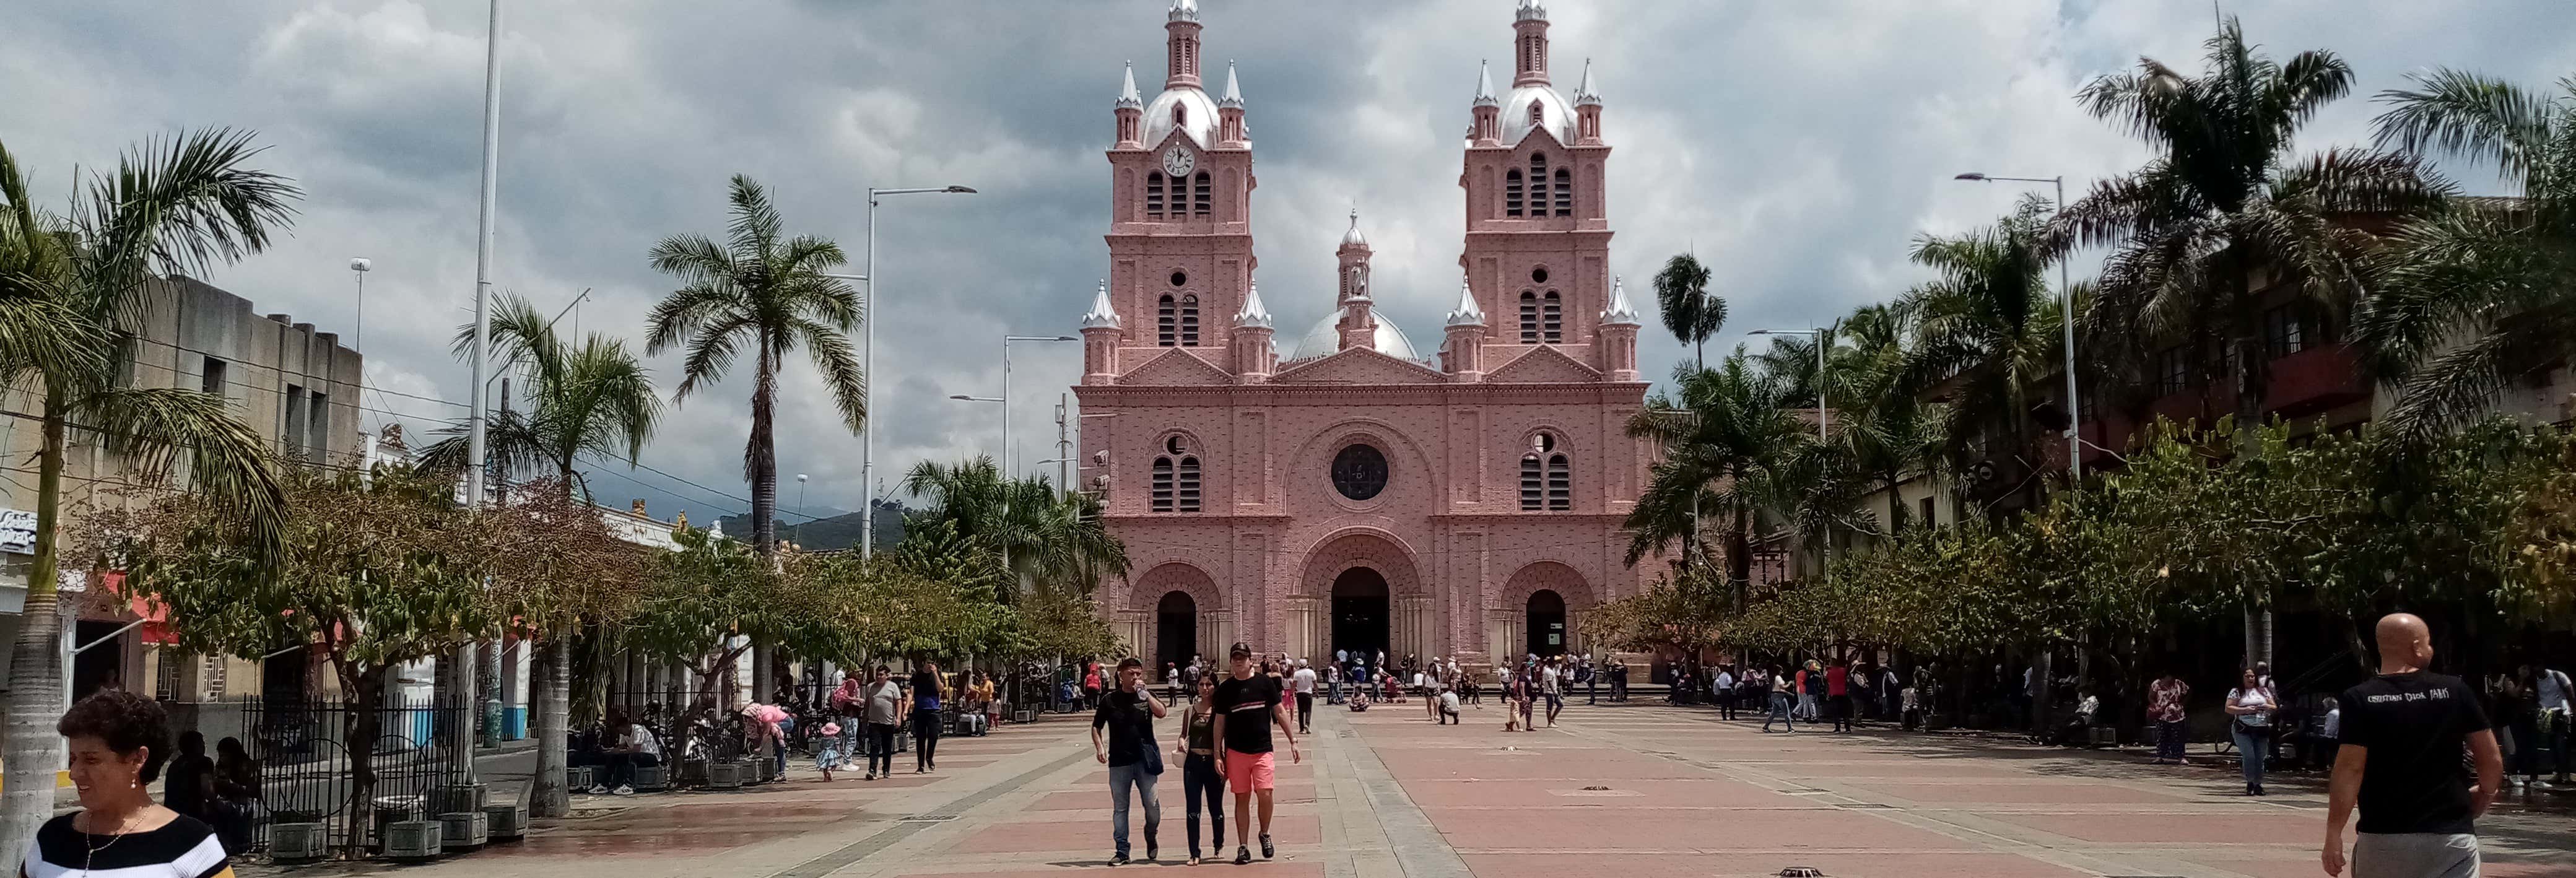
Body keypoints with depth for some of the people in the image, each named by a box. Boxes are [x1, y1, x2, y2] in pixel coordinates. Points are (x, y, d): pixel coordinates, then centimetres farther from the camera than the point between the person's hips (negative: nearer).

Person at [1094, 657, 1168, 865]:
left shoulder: (1146, 696, 7)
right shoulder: (1110, 700, 6)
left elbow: (1162, 713, -12)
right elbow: (1096, 726, 11)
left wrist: (1145, 693, -16)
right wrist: (1099, 747, -4)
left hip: (1145, 759, 0)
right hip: (1119, 761, 0)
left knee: (1152, 805, -3)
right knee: (1120, 807, 3)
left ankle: (1151, 838, 25)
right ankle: (1122, 851, 9)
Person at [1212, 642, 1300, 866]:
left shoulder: (1265, 683, 1)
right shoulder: (1225, 688, 4)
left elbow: (1279, 713, 7)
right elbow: (1220, 722, 7)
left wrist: (1293, 741, 3)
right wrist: (1218, 754, 3)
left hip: (1263, 751, -1)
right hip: (1236, 752, 1)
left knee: (1265, 794, -12)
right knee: (1242, 799, 3)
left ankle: (1265, 834, 13)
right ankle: (1242, 848, 9)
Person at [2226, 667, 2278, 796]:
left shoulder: (2263, 691, 15)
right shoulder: (2236, 692, 4)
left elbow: (2274, 707, 17)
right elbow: (2228, 709, -4)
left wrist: (2266, 707, -6)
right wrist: (2245, 710, -16)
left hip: (2262, 730, 3)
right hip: (2243, 729, -3)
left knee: (2260, 758, 2)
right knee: (2249, 756, -15)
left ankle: (2258, 785, 13)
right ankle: (2250, 783, -2)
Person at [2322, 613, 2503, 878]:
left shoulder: (2359, 700, -6)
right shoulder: (2455, 691, 1)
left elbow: (2350, 769, -12)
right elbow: (2493, 761, 4)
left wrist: (2334, 835, -8)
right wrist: (2485, 793, 25)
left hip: (2383, 838, -1)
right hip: (2451, 836, 1)